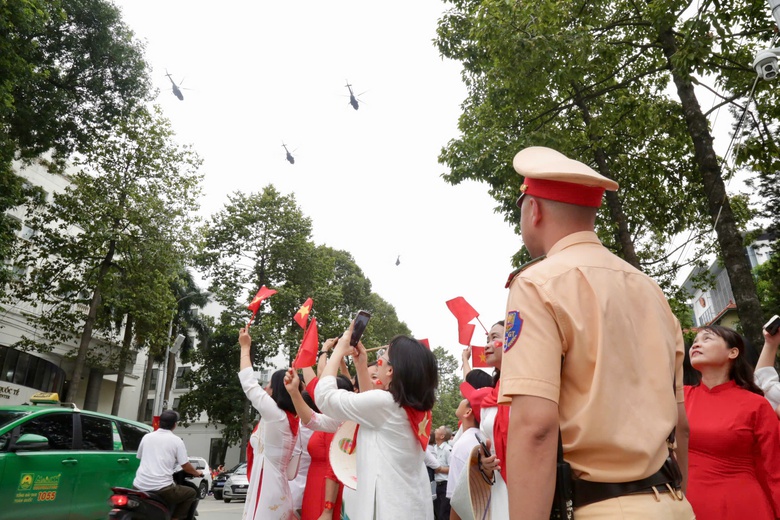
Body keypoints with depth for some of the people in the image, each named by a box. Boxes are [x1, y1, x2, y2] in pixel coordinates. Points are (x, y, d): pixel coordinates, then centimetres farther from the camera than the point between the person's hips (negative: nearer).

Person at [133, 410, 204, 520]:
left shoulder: (146, 437, 10)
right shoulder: (176, 440, -2)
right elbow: (186, 466, -1)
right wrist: (197, 473, 20)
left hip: (139, 486, 5)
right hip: (161, 488, -5)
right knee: (191, 493, 14)